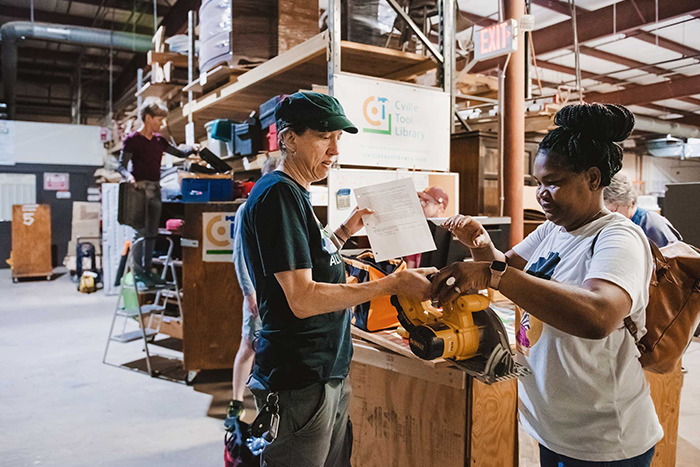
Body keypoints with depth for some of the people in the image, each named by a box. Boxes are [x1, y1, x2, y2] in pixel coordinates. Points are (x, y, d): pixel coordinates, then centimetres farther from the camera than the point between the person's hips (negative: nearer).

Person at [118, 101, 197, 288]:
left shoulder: (159, 141, 16)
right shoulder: (132, 139, -4)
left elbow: (179, 153, 20)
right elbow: (121, 165, -8)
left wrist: (192, 149, 1)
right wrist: (129, 177, -29)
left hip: (156, 188, 7)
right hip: (140, 188, -7)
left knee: (152, 232, 9)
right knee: (140, 232, -8)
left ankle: (148, 270, 17)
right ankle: (138, 273, -1)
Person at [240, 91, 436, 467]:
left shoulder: (295, 193, 14)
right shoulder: (277, 193, -17)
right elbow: (303, 299, -23)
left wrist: (343, 232, 10)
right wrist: (393, 284, -21)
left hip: (328, 373, 10)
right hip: (300, 382, -9)